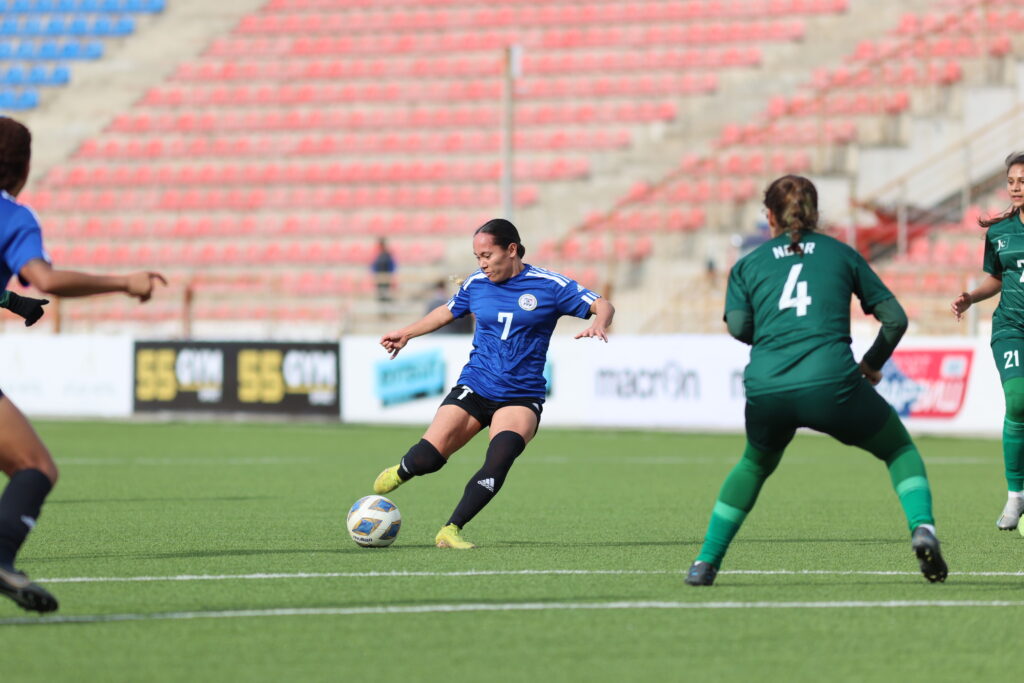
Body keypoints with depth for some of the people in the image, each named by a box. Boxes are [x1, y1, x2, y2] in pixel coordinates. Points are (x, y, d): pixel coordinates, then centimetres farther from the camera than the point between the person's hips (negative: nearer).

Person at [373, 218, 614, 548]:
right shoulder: (476, 284, 5)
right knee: (426, 459, -12)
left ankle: (451, 530, -23)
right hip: (474, 387, 2)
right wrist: (406, 333, 30)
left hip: (521, 397, -2)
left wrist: (598, 324, -28)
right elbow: (448, 311, 25)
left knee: (500, 458, -29)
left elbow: (603, 306, -6)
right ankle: (401, 472, 25)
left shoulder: (550, 286, -5)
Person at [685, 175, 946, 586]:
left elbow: (738, 325, 5)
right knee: (900, 450, 20)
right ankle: (921, 527, -8)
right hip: (831, 384, -2)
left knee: (755, 464, 33)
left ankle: (706, 561, 27)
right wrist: (872, 363, 31)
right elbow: (895, 318, 15)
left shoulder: (748, 265, 19)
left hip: (765, 389, 2)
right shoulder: (841, 254, 18)